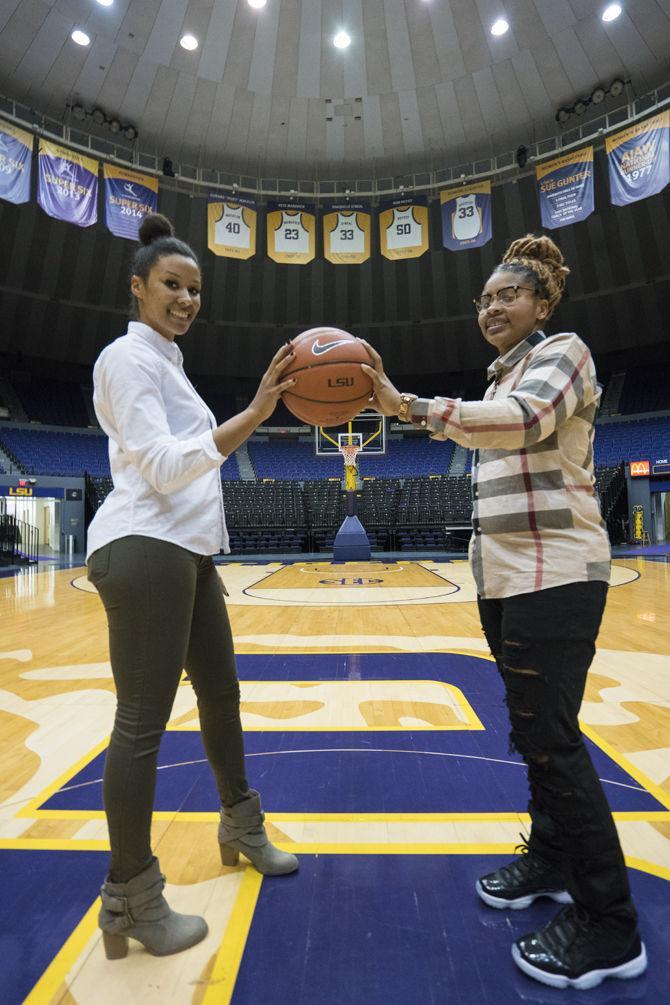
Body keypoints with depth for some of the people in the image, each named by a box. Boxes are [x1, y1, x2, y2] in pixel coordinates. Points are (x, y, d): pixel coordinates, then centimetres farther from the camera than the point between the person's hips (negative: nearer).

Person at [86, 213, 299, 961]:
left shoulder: (164, 362, 23)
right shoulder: (127, 357, -6)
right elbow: (162, 466, -19)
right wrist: (253, 414, -25)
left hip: (184, 549, 10)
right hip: (144, 550, -10)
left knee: (221, 690, 17)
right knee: (142, 721, -3)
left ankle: (240, 828, 37)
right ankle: (130, 898, 15)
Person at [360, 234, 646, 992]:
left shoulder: (562, 353, -5)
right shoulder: (504, 380, 20)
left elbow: (527, 420, -27)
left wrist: (415, 410, -37)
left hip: (555, 578, -9)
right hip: (508, 581, 9)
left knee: (550, 740, -4)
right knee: (534, 731, 17)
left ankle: (610, 929, 14)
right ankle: (551, 860, 35)